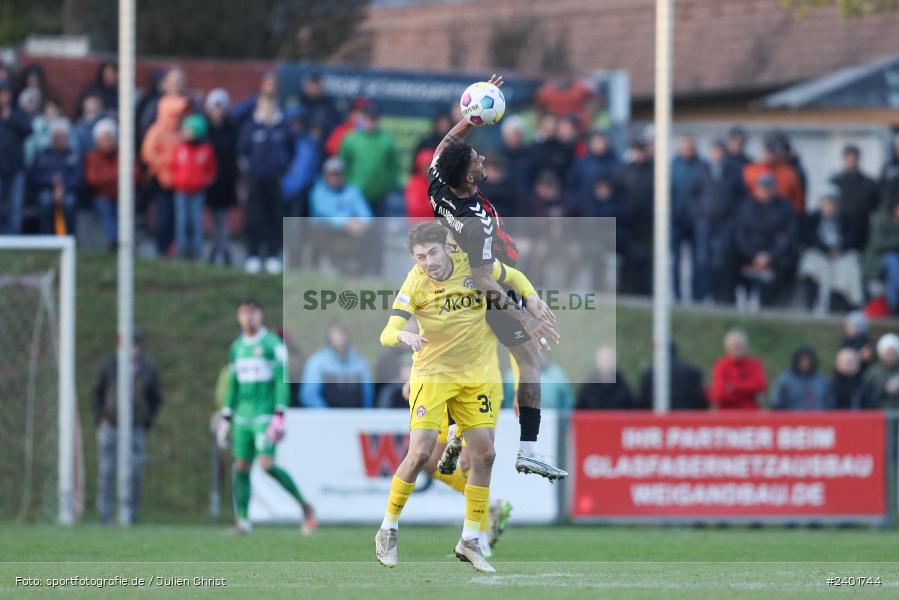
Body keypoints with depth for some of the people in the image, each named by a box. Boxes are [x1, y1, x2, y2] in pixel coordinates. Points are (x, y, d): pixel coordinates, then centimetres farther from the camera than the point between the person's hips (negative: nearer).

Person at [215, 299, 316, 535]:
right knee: (241, 467, 0)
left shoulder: (273, 345, -4)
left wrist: (280, 415, -18)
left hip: (265, 416, -6)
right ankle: (243, 520, 5)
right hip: (243, 416, 6)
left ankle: (304, 505, -3)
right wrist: (226, 418, 19)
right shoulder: (237, 347, 15)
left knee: (267, 464, -17)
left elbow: (282, 380, -9)